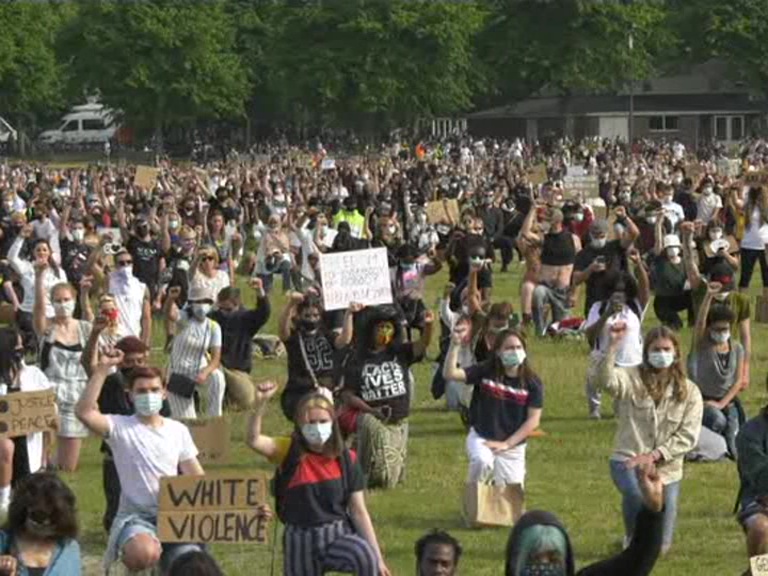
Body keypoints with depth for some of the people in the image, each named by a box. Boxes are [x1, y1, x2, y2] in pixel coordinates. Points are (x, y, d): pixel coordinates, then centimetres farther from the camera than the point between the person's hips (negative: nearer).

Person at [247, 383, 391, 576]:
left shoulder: (346, 459, -2)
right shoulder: (290, 451, -4)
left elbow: (359, 511, 1)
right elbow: (253, 440, -23)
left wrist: (378, 558, -2)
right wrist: (261, 404, -39)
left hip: (338, 536, -1)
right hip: (301, 541, 1)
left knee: (365, 558, -33)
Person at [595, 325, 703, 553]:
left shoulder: (689, 392, 3)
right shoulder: (631, 378, -2)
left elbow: (688, 436, -4)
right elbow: (605, 380, -24)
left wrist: (654, 455, -15)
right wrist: (613, 346, -35)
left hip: (666, 470, 2)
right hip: (628, 461, -2)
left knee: (658, 549, 1)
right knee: (636, 493, -39)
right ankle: (633, 539, -6)